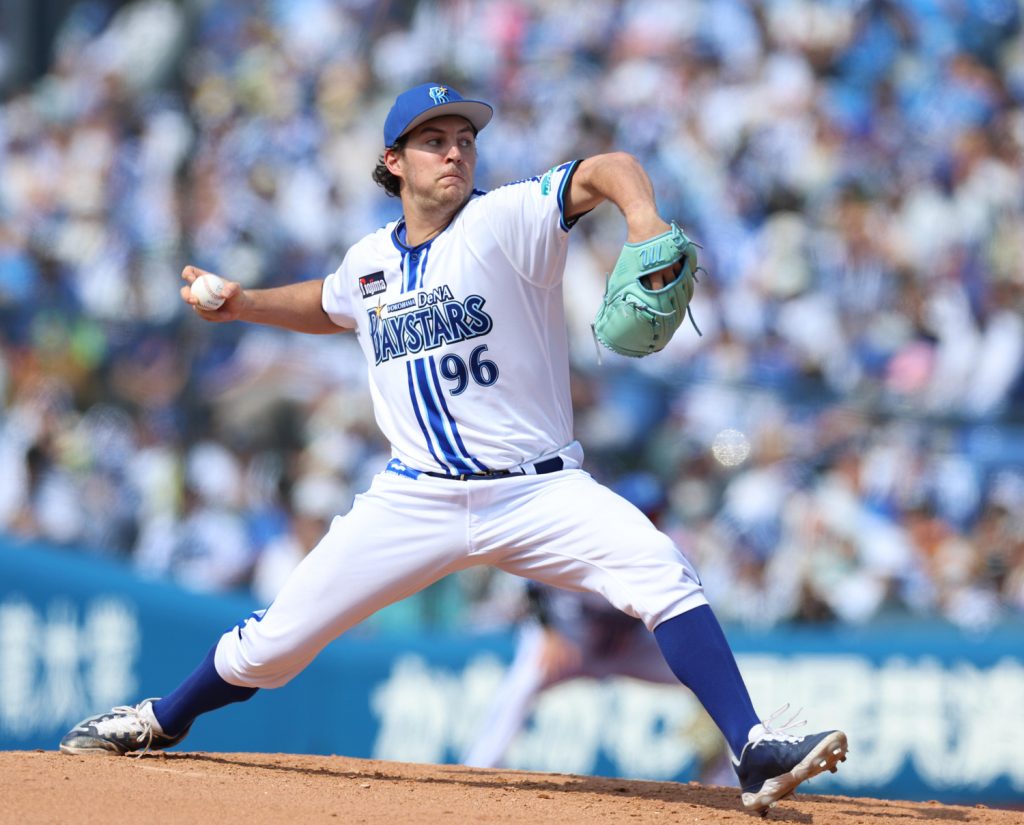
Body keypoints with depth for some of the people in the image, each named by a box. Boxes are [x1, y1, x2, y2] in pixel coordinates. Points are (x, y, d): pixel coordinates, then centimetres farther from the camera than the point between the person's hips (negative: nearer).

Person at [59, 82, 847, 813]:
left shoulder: (505, 223, -8)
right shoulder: (369, 262, 8)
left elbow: (605, 171, -24)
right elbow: (330, 306, 33)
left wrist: (644, 216, -45)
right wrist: (243, 304, 18)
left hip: (537, 491, -3)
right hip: (416, 501, 3)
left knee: (661, 571, -27)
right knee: (279, 636, 4)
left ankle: (754, 752, -28)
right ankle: (161, 720, 32)